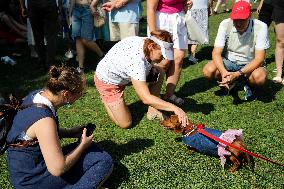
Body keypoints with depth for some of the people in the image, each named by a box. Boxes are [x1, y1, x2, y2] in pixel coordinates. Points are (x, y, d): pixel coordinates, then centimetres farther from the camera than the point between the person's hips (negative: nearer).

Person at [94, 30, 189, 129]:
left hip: (123, 73, 8)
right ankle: (106, 99, 17)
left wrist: (152, 67, -13)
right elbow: (146, 98, -43)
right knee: (125, 123, -8)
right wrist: (174, 108, -43)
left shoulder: (146, 42, -18)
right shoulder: (136, 61, -42)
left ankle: (152, 111, 3)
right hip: (107, 82, -8)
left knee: (159, 72, -8)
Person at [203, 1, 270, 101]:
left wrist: (237, 74, -37)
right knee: (208, 70, -26)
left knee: (260, 77, -36)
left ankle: (249, 85, 3)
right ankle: (229, 83, 6)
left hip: (250, 65, -2)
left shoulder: (260, 27, -21)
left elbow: (259, 58, -24)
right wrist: (224, 72, -37)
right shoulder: (225, 24, -16)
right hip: (229, 62, 2)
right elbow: (216, 53, -17)